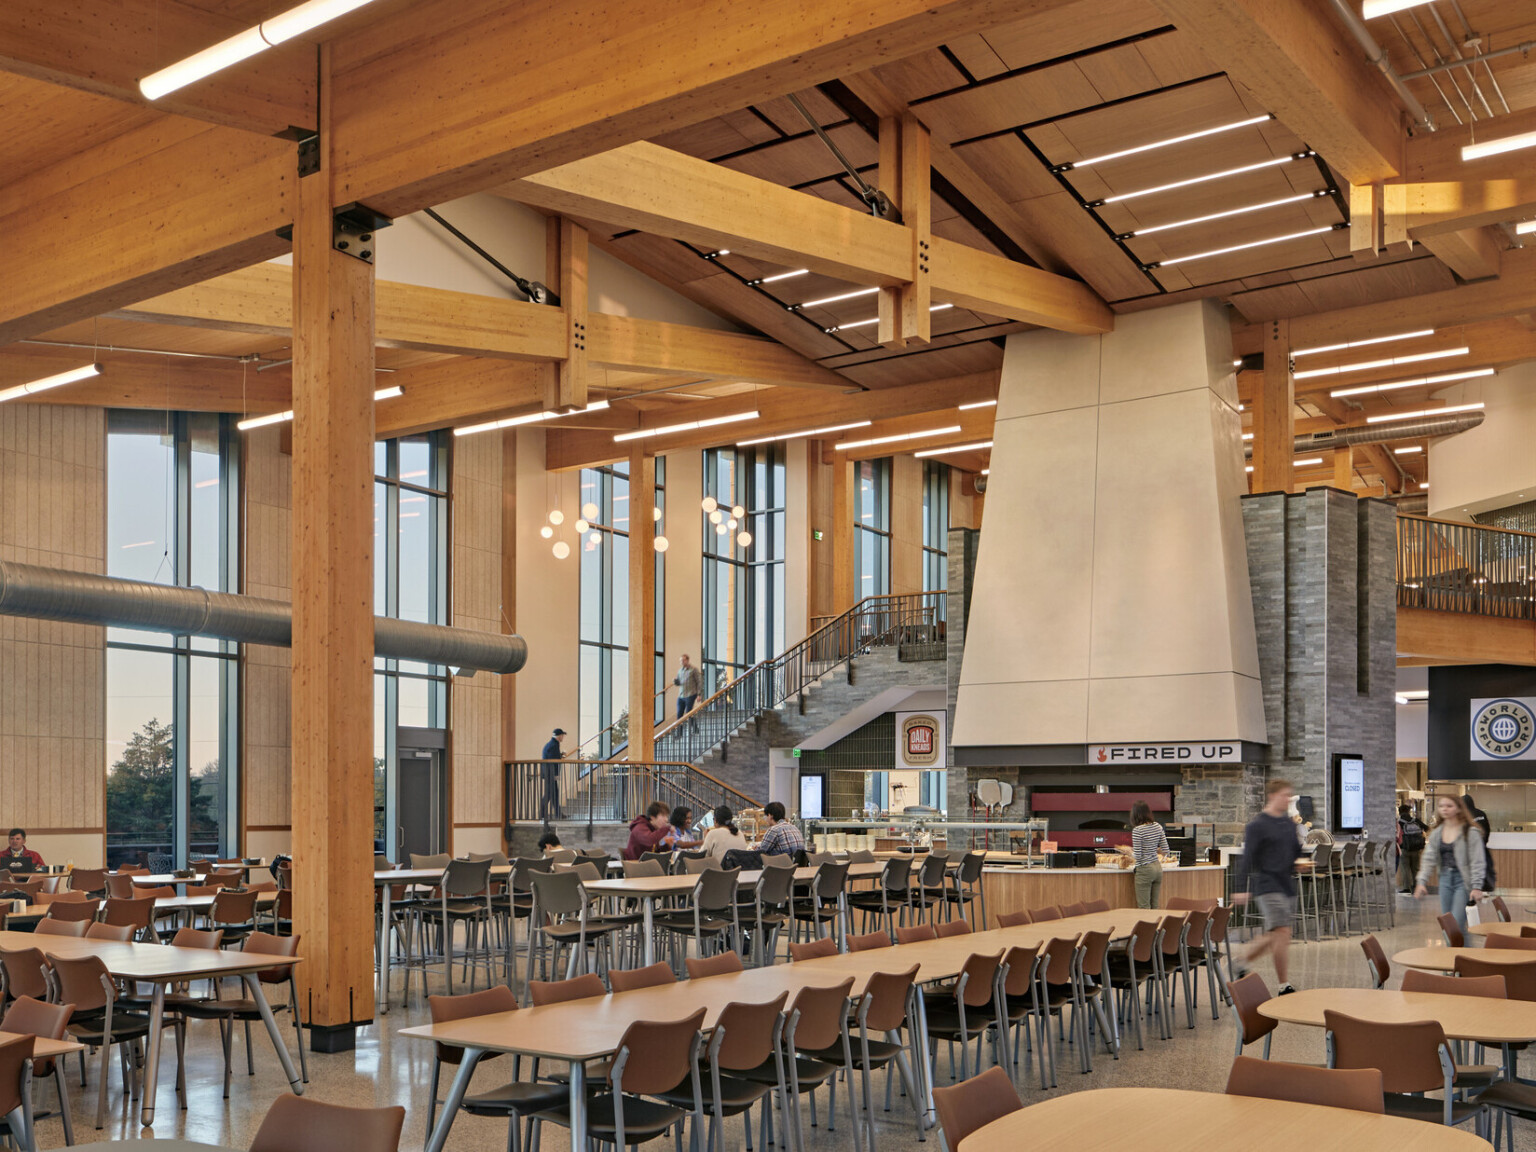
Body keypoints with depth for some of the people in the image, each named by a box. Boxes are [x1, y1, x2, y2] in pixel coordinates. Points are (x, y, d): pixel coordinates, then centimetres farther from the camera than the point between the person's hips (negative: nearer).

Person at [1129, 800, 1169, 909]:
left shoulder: (1137, 830, -17)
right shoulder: (1158, 826, 2)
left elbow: (1138, 856, -17)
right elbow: (1165, 849, 6)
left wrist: (1130, 851, 3)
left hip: (1144, 869, -7)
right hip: (1157, 867, 7)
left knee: (1144, 907, 1)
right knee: (1155, 905, 13)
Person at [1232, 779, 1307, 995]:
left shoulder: (1289, 824, 13)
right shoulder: (1257, 825, -9)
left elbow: (1296, 853, 20)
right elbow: (1248, 858, -12)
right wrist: (1242, 889, -16)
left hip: (1287, 886, 8)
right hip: (1267, 886, -8)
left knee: (1272, 935, 13)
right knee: (1282, 933, -13)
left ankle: (1243, 961, 34)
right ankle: (1283, 986, -5)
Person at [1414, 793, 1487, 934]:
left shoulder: (1470, 832, -8)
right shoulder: (1436, 833, 10)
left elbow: (1477, 861, -9)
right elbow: (1429, 859, 10)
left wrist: (1477, 886, -14)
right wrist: (1422, 881, -1)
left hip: (1463, 880, -6)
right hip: (1445, 879, 6)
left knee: (1457, 924, -11)